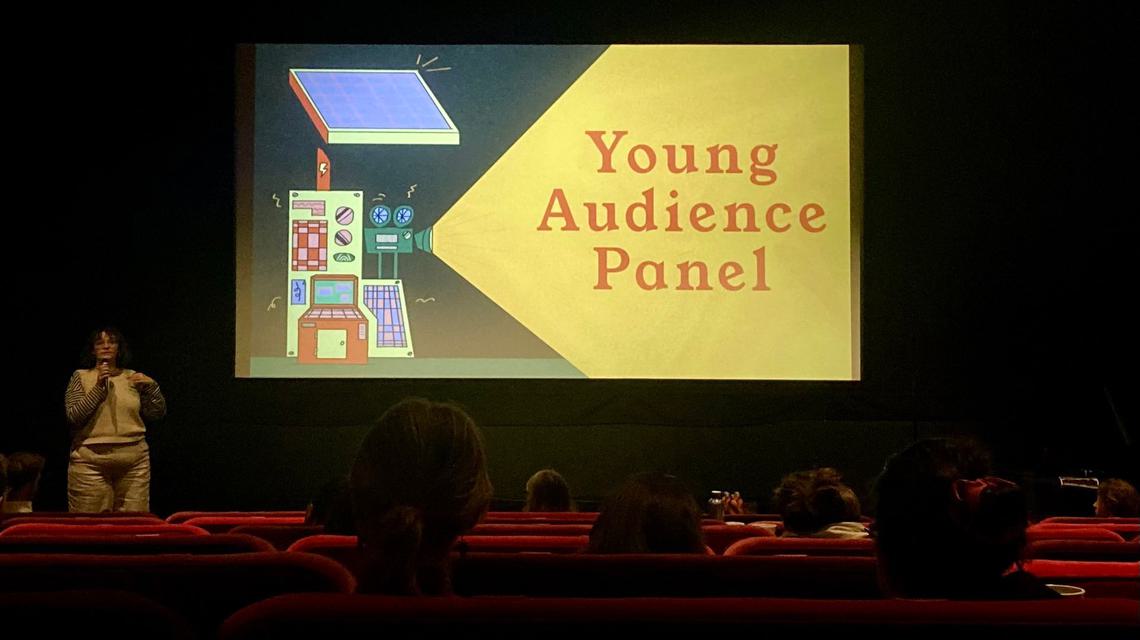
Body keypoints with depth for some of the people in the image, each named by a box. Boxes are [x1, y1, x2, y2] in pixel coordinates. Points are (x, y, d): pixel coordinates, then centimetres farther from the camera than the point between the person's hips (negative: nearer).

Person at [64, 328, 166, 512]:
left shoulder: (133, 378, 12)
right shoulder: (81, 377, 6)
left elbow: (157, 413, 13)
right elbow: (73, 416, -6)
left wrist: (152, 386, -1)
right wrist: (99, 388, -11)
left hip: (134, 458, 2)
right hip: (91, 458, -2)